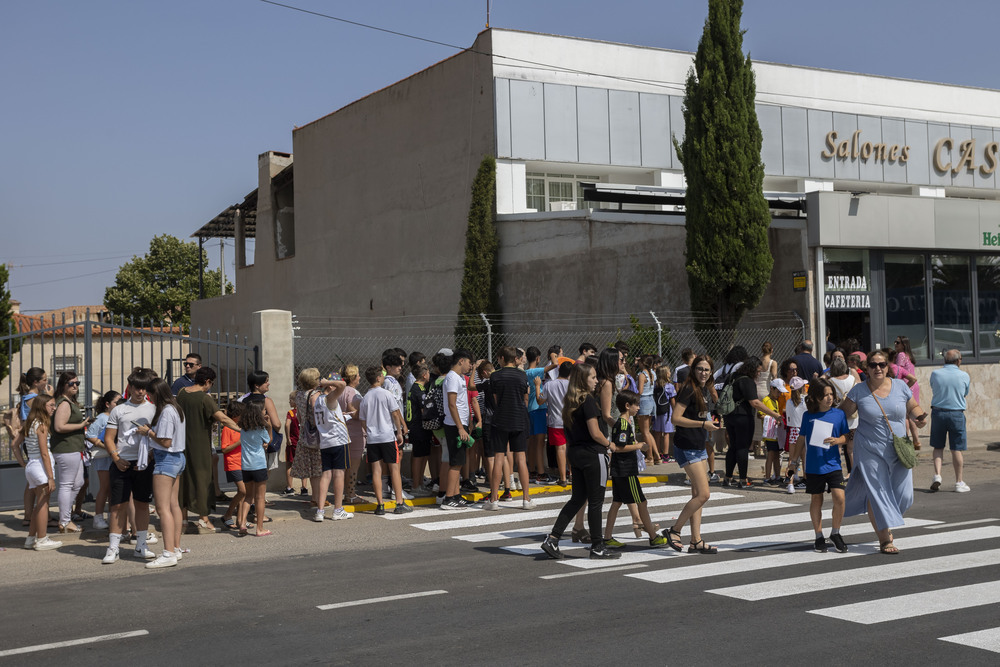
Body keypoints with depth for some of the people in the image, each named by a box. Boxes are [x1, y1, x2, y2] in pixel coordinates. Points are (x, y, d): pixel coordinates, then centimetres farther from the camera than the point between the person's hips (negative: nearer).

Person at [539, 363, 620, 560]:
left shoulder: (570, 402, 9)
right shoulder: (588, 400, -16)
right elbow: (595, 433, -19)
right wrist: (609, 444, -1)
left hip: (576, 454, 8)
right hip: (592, 455, -8)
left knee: (577, 499, 14)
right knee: (595, 502, 2)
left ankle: (552, 539, 8)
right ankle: (598, 547, 11)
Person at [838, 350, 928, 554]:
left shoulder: (900, 386, 3)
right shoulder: (859, 391, -4)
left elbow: (913, 407, 14)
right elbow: (843, 412, 0)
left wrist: (920, 417, -6)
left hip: (898, 450, 3)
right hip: (870, 451, -2)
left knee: (903, 495, -1)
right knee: (877, 493, -5)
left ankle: (886, 523, 29)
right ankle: (885, 540, 3)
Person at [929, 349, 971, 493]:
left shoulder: (935, 373, -2)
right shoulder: (964, 375, -4)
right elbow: (966, 395, 10)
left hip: (937, 412, 1)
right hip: (957, 414, -1)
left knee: (938, 446, 14)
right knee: (957, 449, 5)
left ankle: (937, 475, 0)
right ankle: (959, 482, 11)